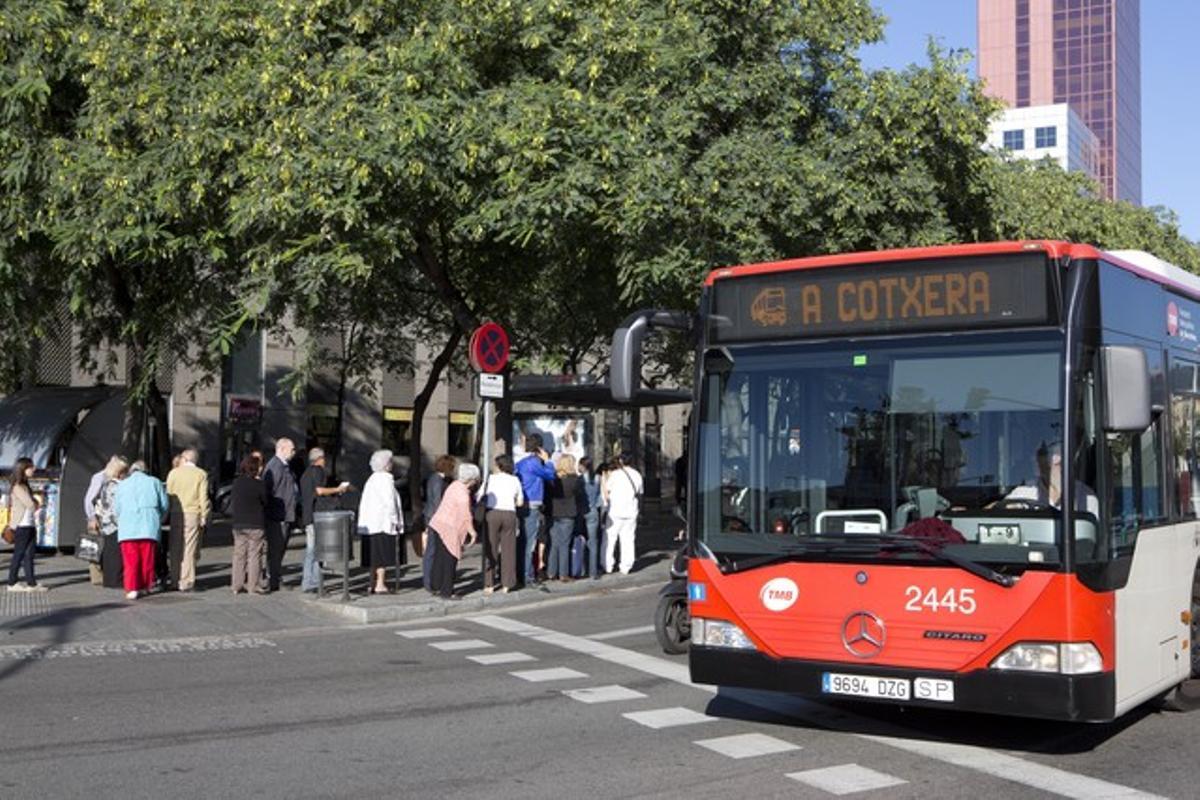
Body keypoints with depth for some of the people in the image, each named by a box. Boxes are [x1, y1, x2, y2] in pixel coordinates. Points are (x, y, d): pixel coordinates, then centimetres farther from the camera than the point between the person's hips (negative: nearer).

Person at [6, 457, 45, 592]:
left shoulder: (25, 486, 16)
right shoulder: (17, 487, -12)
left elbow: (34, 503, 17)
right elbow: (31, 505, -18)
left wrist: (36, 503, -3)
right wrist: (38, 503, 1)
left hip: (30, 524, 9)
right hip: (22, 526, -9)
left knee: (29, 555, 6)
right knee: (19, 555, -1)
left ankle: (31, 583, 6)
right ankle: (12, 583, 7)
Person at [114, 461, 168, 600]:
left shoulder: (122, 485, 16)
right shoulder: (154, 482, 13)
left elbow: (117, 509, 16)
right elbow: (164, 506, 9)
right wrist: (158, 520, 25)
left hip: (127, 528, 0)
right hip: (149, 527, 0)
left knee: (131, 561, 0)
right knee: (147, 560, 7)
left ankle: (132, 589, -7)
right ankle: (145, 587, 12)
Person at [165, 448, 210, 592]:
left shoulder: (173, 473, 4)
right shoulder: (201, 474, -1)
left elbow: (168, 494, 4)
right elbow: (203, 497, -5)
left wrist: (169, 512, 10)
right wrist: (204, 517, 0)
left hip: (176, 514, 2)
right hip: (193, 515, -2)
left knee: (176, 549, 11)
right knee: (189, 549, -1)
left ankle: (176, 580, 16)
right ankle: (186, 582, -3)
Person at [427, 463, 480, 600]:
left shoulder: (455, 486, 10)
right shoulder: (463, 493, -19)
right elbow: (465, 516, -22)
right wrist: (472, 532, -15)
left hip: (437, 525, 9)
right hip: (448, 529, -9)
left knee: (439, 558, 16)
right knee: (449, 561, -1)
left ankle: (437, 588, 25)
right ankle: (447, 592, 4)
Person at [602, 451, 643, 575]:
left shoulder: (615, 474, -7)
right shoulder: (637, 475, 6)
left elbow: (606, 492, -5)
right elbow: (640, 494, 13)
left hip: (615, 512, -3)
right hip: (631, 512, 3)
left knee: (610, 539, 6)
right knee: (628, 540, 8)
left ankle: (607, 566, 7)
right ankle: (625, 567, 6)